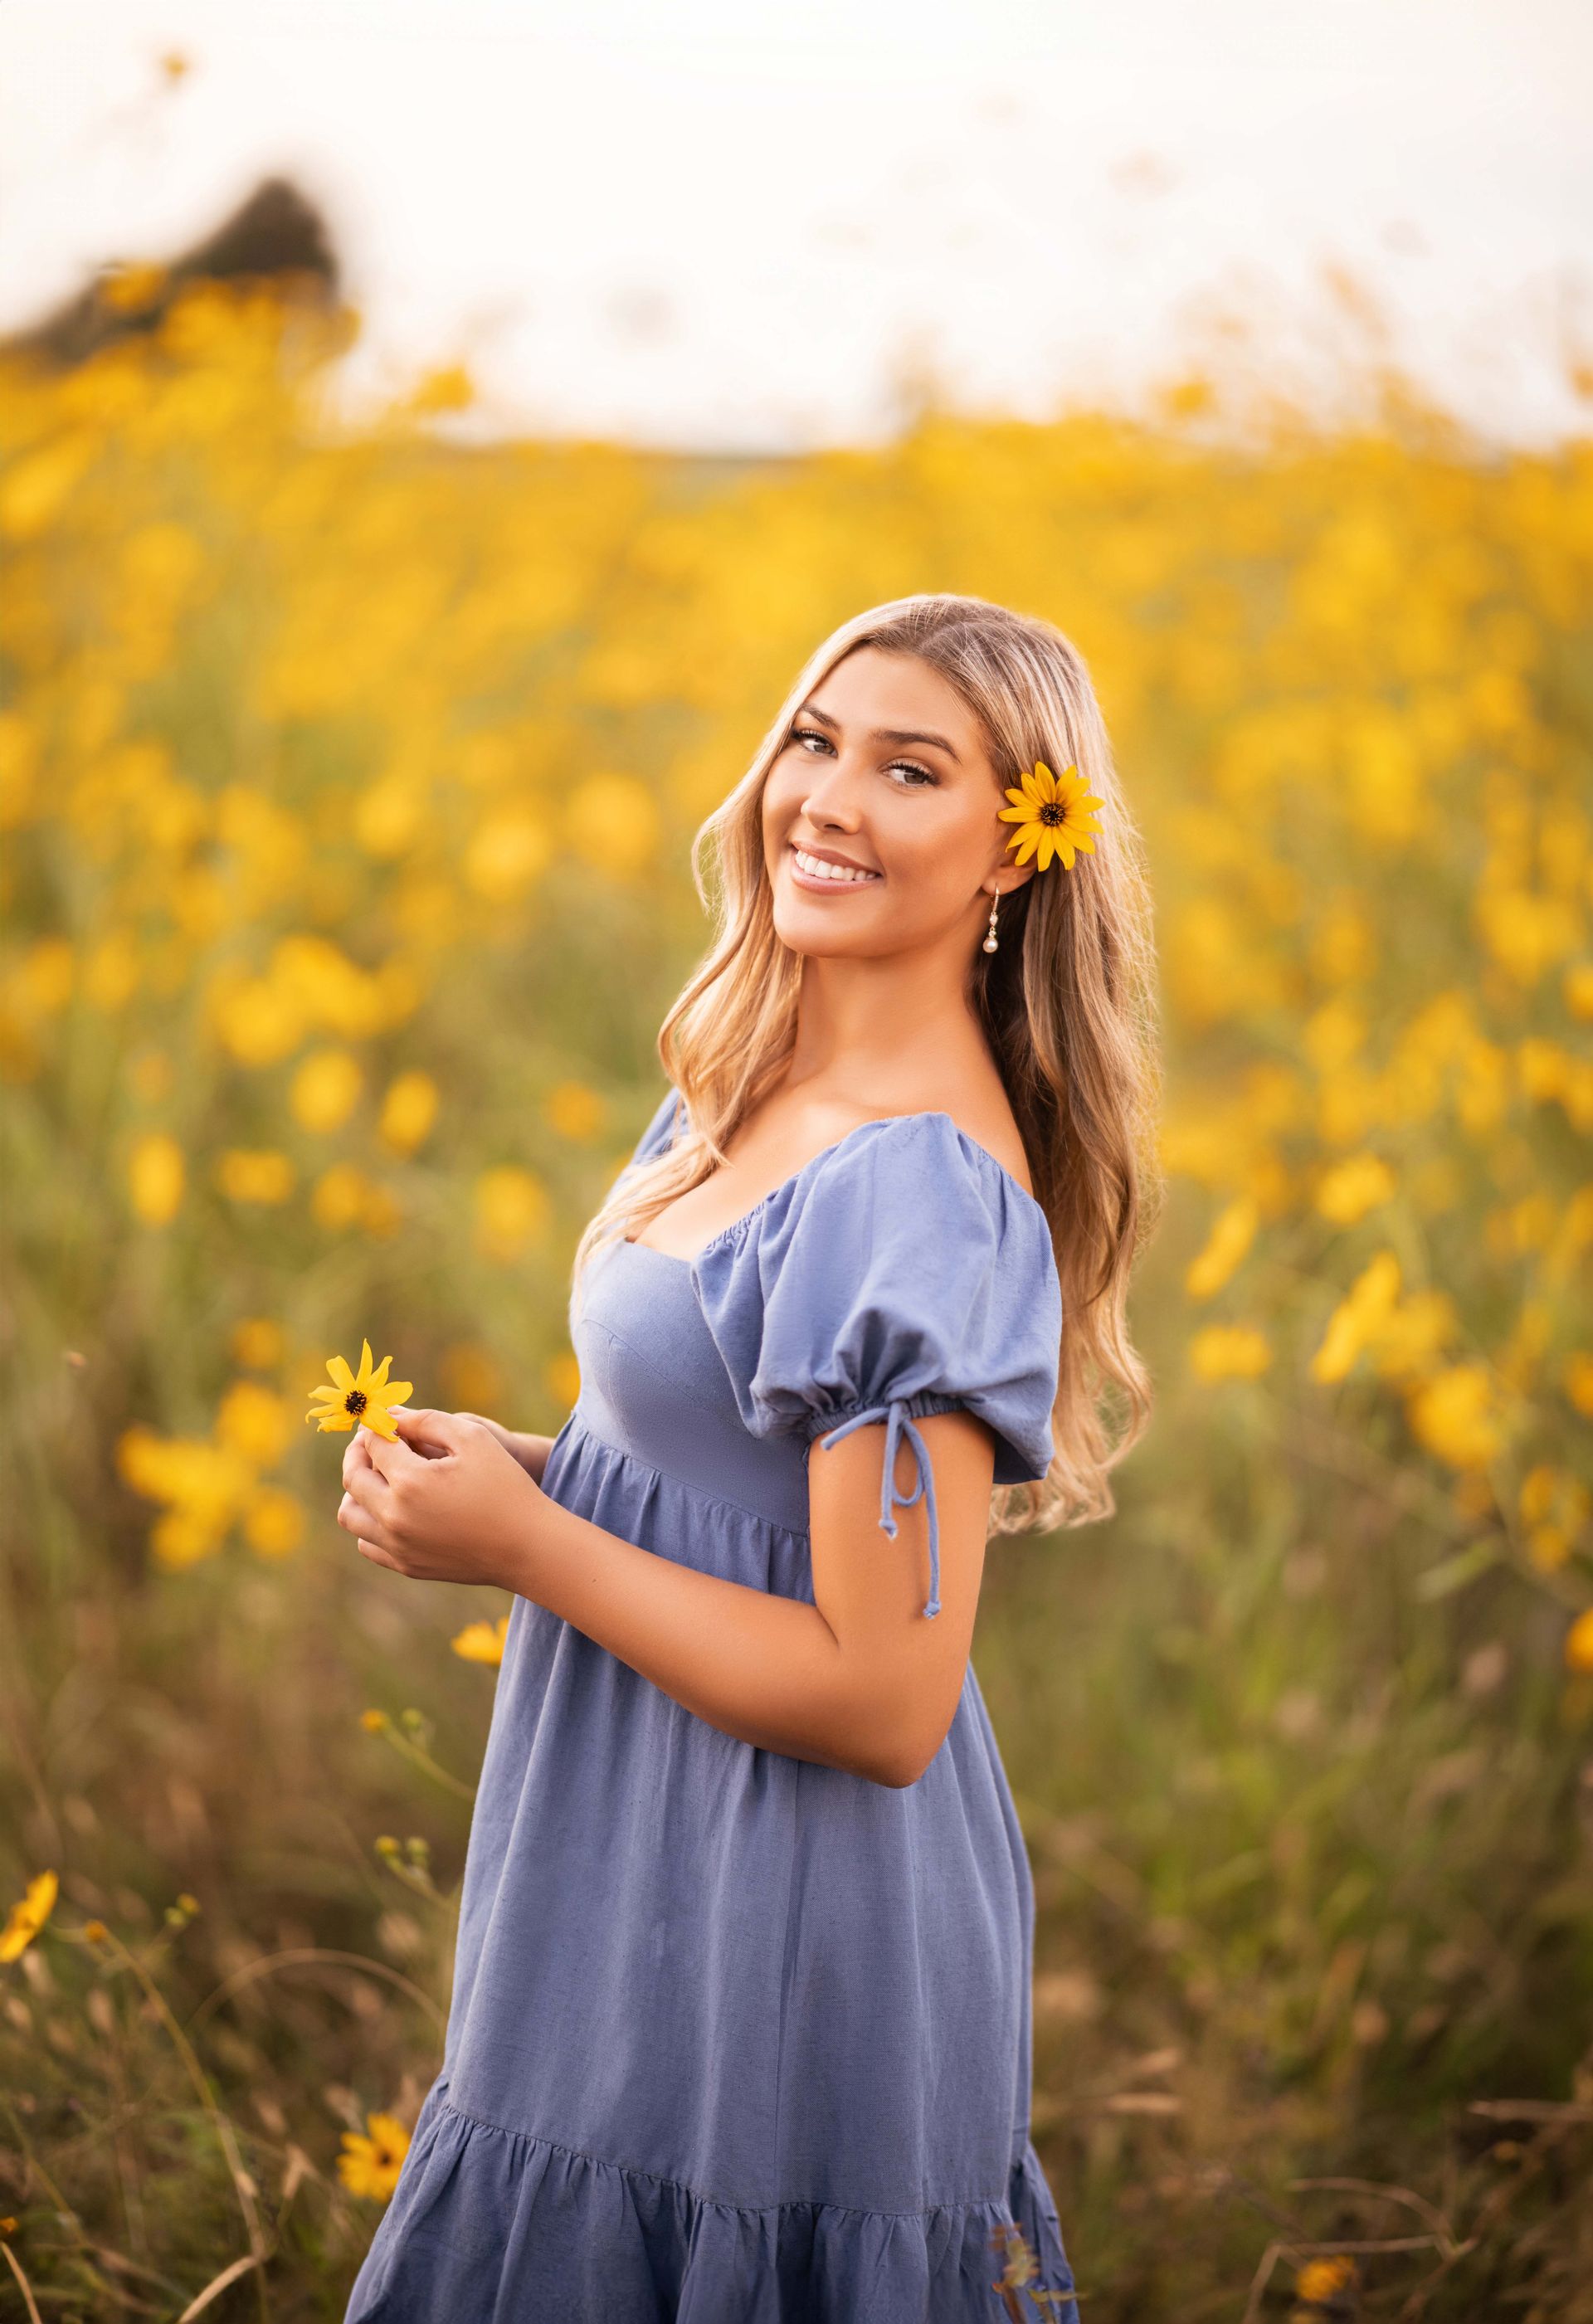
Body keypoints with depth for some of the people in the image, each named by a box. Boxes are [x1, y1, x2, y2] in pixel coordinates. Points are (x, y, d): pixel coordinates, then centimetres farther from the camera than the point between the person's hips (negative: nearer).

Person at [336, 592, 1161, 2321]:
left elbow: (885, 1705, -25)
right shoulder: (746, 1086, 4)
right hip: (654, 1875, 9)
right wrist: (521, 1468, -1)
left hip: (789, 1929, -9)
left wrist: (524, 1545, -18)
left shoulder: (918, 1188, -24)